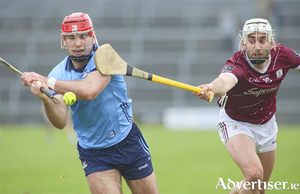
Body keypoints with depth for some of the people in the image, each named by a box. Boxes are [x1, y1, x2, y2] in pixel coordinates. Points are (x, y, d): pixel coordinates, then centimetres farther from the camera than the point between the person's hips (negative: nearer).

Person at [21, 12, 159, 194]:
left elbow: (90, 91, -34)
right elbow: (61, 122, -20)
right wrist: (45, 99, -39)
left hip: (128, 143, -1)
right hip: (94, 154, 1)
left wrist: (48, 82, -32)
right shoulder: (58, 74, -6)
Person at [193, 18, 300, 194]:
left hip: (266, 124, 5)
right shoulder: (237, 64, -33)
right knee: (254, 173, -31)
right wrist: (212, 88, -78)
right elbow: (225, 81, -56)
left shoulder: (282, 55, -18)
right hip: (236, 124, -5)